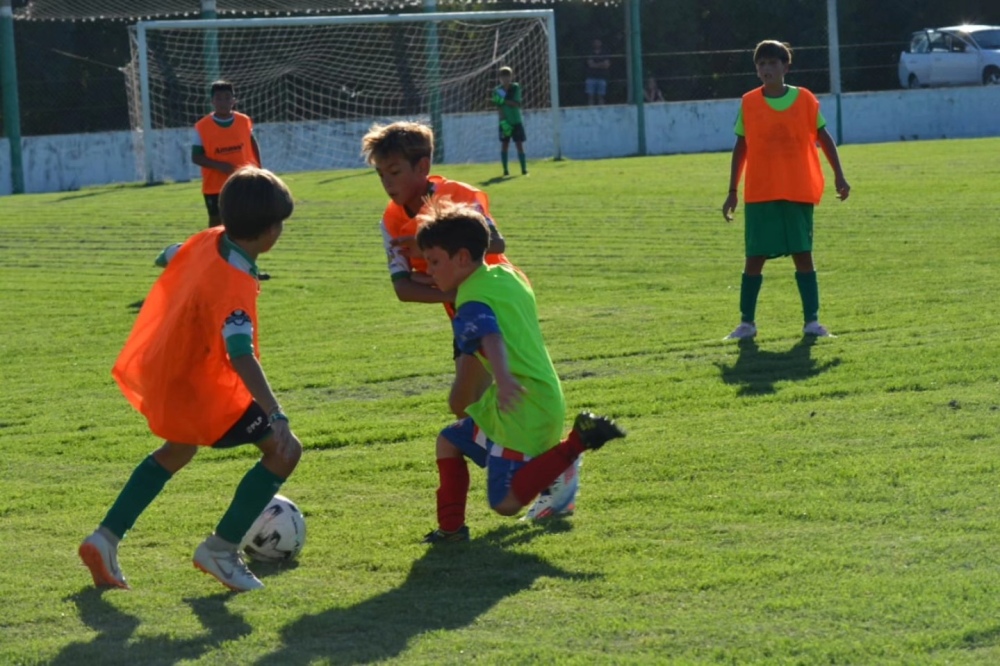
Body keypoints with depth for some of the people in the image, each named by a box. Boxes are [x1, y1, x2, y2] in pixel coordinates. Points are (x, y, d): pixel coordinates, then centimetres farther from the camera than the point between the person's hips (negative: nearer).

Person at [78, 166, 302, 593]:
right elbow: (242, 357, -42)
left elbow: (172, 260, 16)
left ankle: (105, 540, 32)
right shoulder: (233, 287, -31)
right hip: (197, 392, -9)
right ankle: (220, 550, 5)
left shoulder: (208, 241, -6)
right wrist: (277, 417, -48)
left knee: (180, 449, 35)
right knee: (284, 451, -4)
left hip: (163, 374, 9)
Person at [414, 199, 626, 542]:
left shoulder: (472, 303, -16)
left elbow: (491, 337, -37)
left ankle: (579, 440, -13)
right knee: (450, 440, 21)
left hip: (522, 411, -10)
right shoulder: (506, 275, 12)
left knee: (505, 502, -8)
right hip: (545, 396, 10)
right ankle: (451, 527, 19)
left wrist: (503, 378, -53)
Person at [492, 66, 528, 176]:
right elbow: (499, 108, -9)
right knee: (504, 145, 1)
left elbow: (517, 104, -12)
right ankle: (505, 169, 6)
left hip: (516, 121, 0)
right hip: (504, 122, 0)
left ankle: (524, 168, 0)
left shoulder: (515, 87, -4)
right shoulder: (497, 91, -3)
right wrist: (503, 121, -20)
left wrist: (504, 100, -23)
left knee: (519, 144, -2)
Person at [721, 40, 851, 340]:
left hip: (799, 192, 0)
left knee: (803, 254, -1)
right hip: (759, 194, 0)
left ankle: (812, 320, 3)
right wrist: (732, 191, 7)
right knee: (755, 257, 0)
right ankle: (747, 322, 7)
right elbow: (741, 148, 7)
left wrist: (839, 176, 1)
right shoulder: (749, 103, 2)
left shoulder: (804, 99, 0)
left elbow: (824, 138, 7)